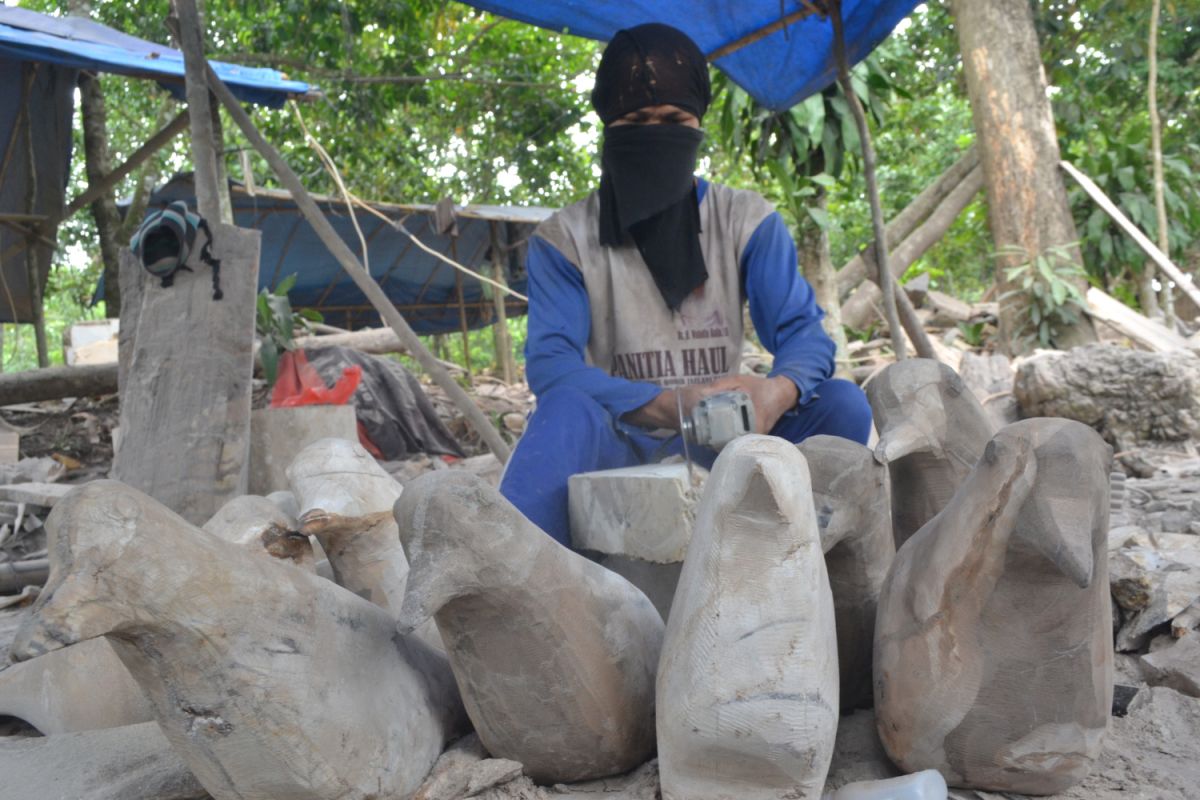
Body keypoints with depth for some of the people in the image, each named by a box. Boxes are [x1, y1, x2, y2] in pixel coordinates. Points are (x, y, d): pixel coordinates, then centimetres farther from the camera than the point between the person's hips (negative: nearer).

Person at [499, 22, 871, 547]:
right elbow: (549, 361, -15)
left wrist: (778, 390, -31)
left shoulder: (748, 223, 3)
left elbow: (803, 331, -5)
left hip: (717, 444, 3)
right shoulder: (565, 239, -3)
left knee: (842, 404, -19)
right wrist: (664, 405, -32)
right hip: (616, 445, -2)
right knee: (569, 408, -34)